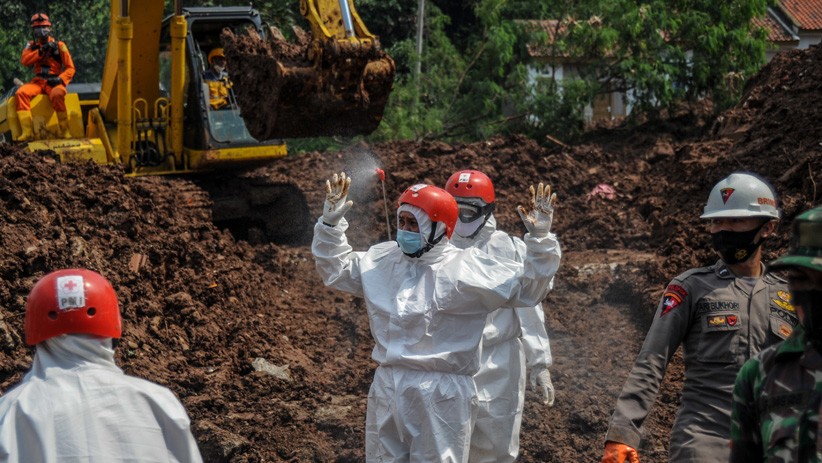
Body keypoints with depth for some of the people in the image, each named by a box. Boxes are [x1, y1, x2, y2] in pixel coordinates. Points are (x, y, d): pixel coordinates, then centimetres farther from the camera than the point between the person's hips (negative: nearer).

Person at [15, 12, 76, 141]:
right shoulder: (32, 45, 13)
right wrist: (40, 51, -17)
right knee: (21, 93, -26)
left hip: (54, 81, -3)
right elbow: (25, 61, -7)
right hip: (38, 81, 3)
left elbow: (70, 68, 1)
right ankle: (27, 131, -29)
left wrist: (60, 79, -17)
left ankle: (65, 130, -29)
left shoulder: (59, 45, 3)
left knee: (57, 95, -38)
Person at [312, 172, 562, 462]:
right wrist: (330, 224, 14)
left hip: (442, 395, -6)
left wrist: (539, 240, -21)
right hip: (386, 387, 6)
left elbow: (527, 287, -10)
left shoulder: (468, 269, -9)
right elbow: (337, 270, 23)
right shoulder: (382, 259, 8)